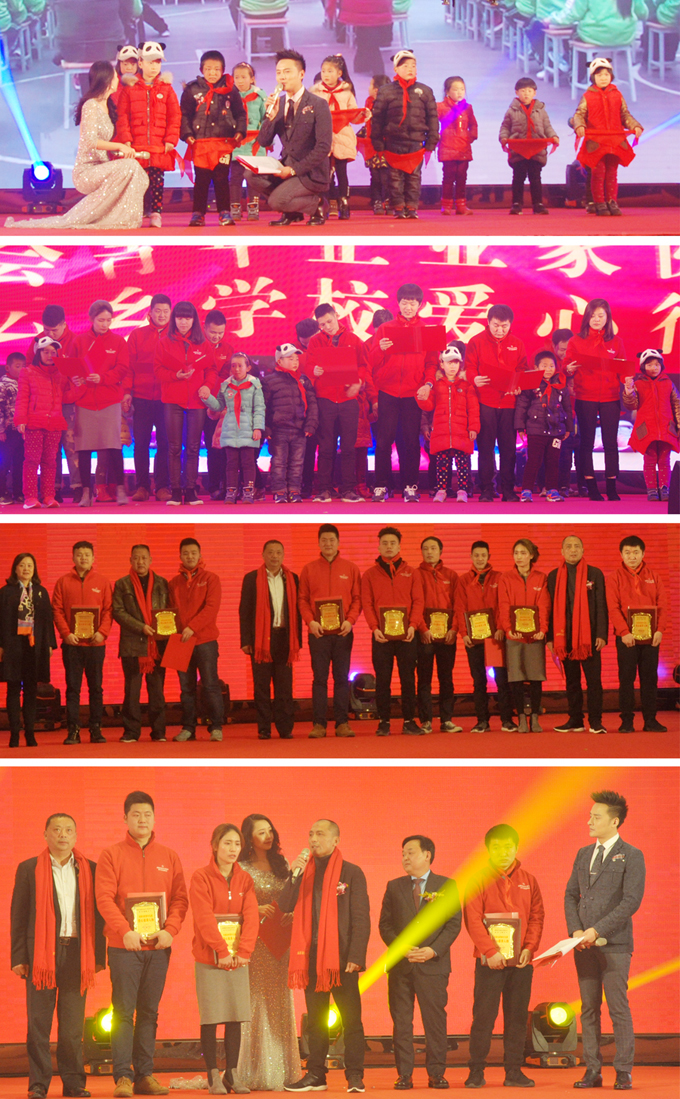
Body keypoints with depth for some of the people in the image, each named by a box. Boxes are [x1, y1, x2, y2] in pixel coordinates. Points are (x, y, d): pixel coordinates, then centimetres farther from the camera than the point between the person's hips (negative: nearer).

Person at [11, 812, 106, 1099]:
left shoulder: (90, 870, 10)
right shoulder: (29, 869, 6)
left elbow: (97, 915, 10)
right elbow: (18, 915, 5)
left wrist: (98, 955, 4)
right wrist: (19, 957, -2)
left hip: (77, 953, 1)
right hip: (41, 953, -1)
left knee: (73, 1025, 4)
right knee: (38, 1022, -1)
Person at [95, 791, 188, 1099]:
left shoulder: (168, 856, 10)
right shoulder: (111, 855, 2)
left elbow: (180, 898, 7)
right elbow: (104, 898, -6)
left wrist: (170, 930, -9)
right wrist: (125, 931, -19)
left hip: (158, 946, 3)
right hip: (123, 946, -3)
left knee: (149, 1013, 6)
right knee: (123, 1012, -6)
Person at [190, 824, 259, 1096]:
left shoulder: (244, 880, 9)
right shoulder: (201, 878, -4)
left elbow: (251, 917, 0)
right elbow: (204, 919, -12)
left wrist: (243, 951, -13)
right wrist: (222, 951, -18)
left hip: (238, 958, 4)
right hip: (209, 959, -4)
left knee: (235, 1017, 4)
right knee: (210, 1018, -2)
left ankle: (232, 1074, 9)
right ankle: (213, 1075, 2)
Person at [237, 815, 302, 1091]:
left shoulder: (281, 865, 13)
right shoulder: (241, 869, -3)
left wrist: (291, 914, -3)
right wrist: (255, 910, -17)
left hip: (280, 941, 5)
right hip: (253, 940, -5)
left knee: (281, 1004, 5)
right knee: (256, 1003, -7)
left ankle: (282, 1071, 8)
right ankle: (256, 1075, -5)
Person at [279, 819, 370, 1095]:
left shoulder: (351, 873, 0)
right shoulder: (304, 871, 12)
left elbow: (361, 918, -4)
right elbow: (285, 906, 2)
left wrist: (356, 956, -12)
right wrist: (294, 875, -10)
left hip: (341, 956, -4)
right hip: (311, 955, 4)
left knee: (351, 1018, -2)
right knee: (315, 1019, 8)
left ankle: (355, 1076, 2)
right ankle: (315, 1075, 13)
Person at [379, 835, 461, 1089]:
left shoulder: (447, 886, 6)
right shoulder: (394, 887, 12)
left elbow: (454, 924, 1)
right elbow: (385, 924, 9)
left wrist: (433, 950, -12)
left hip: (433, 964, -2)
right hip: (400, 964, 2)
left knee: (435, 1020, -1)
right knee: (401, 1022, 1)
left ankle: (436, 1073, 6)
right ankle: (404, 1075, 5)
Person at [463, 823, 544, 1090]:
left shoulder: (528, 881, 11)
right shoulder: (479, 881, 0)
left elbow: (537, 916, 8)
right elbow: (473, 920, -7)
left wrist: (529, 948, -6)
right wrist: (491, 951, -16)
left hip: (521, 961, 3)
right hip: (489, 961, -3)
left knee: (518, 1017, 5)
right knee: (483, 1017, -3)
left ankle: (514, 1071, 11)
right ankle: (476, 1071, 3)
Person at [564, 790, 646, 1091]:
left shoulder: (631, 856, -3)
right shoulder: (583, 854, 15)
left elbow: (631, 901, -11)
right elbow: (570, 894, 15)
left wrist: (597, 930, -15)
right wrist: (575, 931, -1)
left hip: (614, 944, -5)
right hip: (583, 943, 6)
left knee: (618, 1008, -4)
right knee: (589, 1009, 6)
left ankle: (624, 1072, 1)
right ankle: (592, 1071, 9)